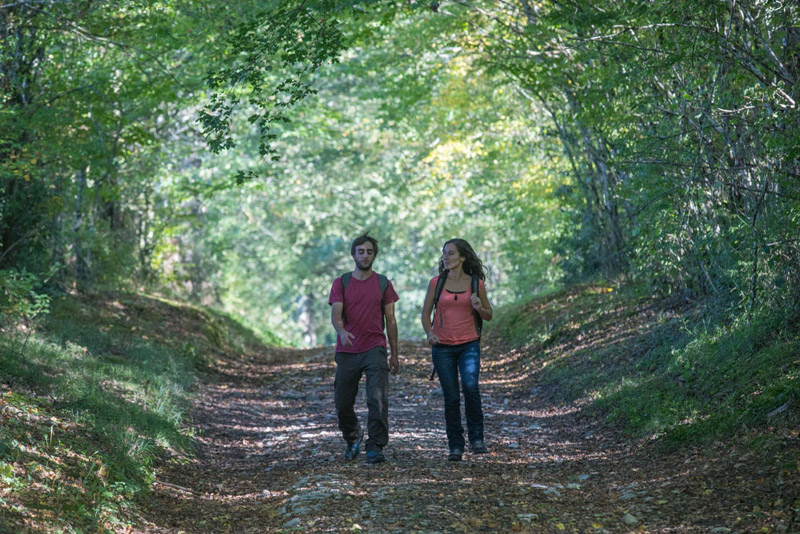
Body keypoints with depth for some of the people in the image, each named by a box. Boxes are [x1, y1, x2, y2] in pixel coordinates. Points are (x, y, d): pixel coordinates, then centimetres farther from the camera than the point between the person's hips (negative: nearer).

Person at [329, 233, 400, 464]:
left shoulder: (383, 283, 8)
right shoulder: (341, 283, 6)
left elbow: (390, 320, 11)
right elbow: (335, 314, -7)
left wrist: (395, 354, 11)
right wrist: (342, 331, -29)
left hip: (375, 349, -1)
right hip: (347, 351, 1)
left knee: (378, 399, -17)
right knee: (343, 403, 7)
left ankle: (375, 447, -15)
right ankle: (353, 438, 33)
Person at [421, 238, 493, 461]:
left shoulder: (476, 283, 2)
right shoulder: (436, 283, 3)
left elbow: (489, 315, 11)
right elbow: (426, 313, 8)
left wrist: (478, 308, -11)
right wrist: (429, 333, -12)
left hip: (469, 345, -1)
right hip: (442, 346, 1)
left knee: (470, 386, -22)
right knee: (451, 397, 1)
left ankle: (476, 438, -7)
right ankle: (455, 446, 12)